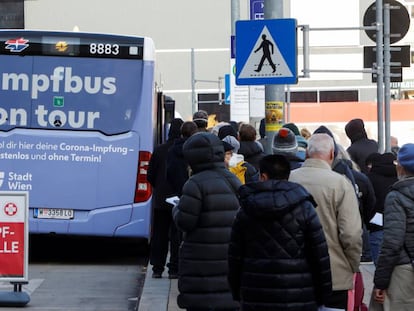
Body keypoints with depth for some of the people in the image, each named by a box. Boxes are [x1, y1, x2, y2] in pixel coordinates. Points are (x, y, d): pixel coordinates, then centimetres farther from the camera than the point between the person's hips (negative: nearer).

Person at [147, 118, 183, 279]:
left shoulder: (159, 150, -2)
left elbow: (150, 175, 3)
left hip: (161, 200, 2)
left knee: (159, 235, 10)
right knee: (177, 235, 3)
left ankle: (157, 268, 11)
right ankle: (174, 268, 2)